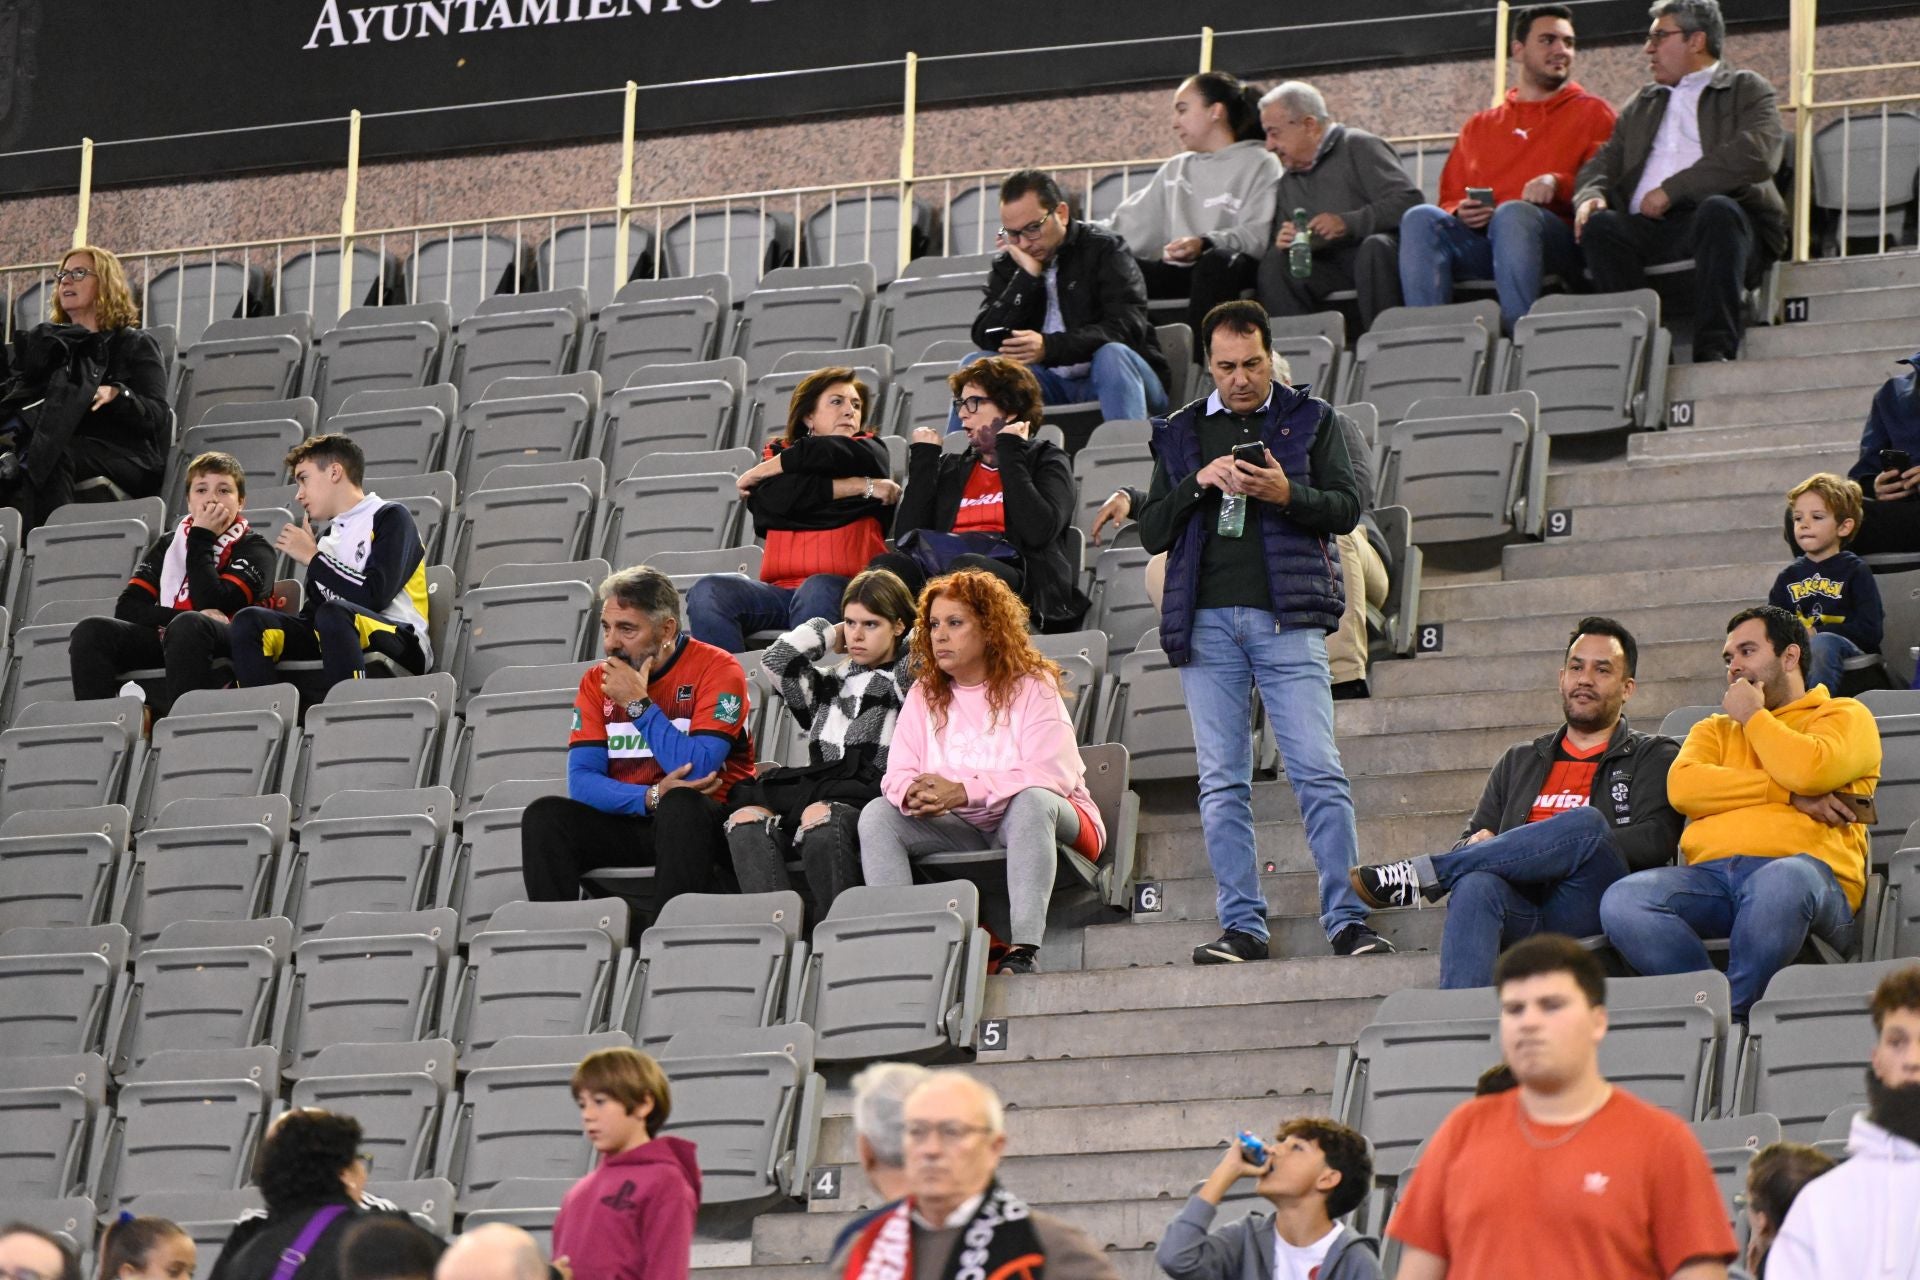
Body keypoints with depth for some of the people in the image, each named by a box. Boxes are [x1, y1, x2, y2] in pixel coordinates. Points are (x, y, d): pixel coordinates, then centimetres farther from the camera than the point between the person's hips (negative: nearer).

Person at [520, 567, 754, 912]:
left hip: (701, 822, -4)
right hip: (626, 821, 4)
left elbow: (696, 772, -19)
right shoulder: (597, 682, 7)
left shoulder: (716, 669, -7)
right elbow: (581, 780, -3)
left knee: (680, 804, -36)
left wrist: (638, 703, -16)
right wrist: (651, 797, -20)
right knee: (544, 816, -19)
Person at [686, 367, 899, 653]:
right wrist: (859, 487, -5)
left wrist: (769, 468, 2)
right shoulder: (777, 453, 20)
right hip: (780, 590, 3)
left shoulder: (869, 454, 17)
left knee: (817, 590, -36)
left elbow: (839, 454, -8)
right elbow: (774, 498, -4)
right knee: (708, 592, -23)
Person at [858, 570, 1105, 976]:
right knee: (877, 815, -16)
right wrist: (912, 793, -25)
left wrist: (964, 791, -28)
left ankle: (1024, 949, -47)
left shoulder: (1032, 687, -5)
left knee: (1032, 801, -38)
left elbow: (1052, 774, -19)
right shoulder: (924, 695, 10)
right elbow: (897, 774, 2)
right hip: (961, 832, 4)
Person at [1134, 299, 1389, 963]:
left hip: (1286, 617, -2)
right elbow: (1152, 532, 13)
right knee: (1222, 784, 0)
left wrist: (1286, 494, -15)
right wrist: (1198, 484, -4)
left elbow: (1347, 507, 3)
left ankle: (1348, 919, -6)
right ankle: (1242, 925, 3)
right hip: (1207, 622, 3)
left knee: (1319, 772, -9)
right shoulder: (1181, 434, 17)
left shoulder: (1311, 420, 11)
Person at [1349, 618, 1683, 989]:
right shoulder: (1520, 761, 33)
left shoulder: (1653, 757, 20)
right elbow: (1472, 838, 24)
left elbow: (1654, 841, 1)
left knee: (1587, 823, -33)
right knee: (1475, 884, -34)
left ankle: (1421, 875, -27)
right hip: (1522, 909, 3)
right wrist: (1477, 845, -2)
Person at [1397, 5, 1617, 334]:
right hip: (1480, 238, 4)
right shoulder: (1478, 128, 29)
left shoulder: (1592, 113, 17)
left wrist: (1558, 185, -15)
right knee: (1420, 218, -25)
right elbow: (1449, 199, 25)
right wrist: (1460, 212, 0)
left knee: (1513, 213, -37)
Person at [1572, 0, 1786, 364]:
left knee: (1717, 210, -37)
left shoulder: (1747, 89, 14)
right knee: (1600, 225, -27)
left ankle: (1714, 352, -44)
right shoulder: (1641, 105, 32)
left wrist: (1672, 190, -11)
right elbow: (1605, 162, 22)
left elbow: (1756, 156, -5)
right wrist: (1590, 195, -4)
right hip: (1650, 227, 4)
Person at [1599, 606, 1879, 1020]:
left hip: (1801, 866, -4)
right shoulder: (1715, 729, 33)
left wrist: (1753, 716, 12)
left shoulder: (1845, 715, 20)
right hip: (1710, 874, 4)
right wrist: (1790, 795, 0)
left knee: (1782, 880, -42)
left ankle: (1727, 1015, -31)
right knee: (1622, 901, -28)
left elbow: (1810, 770, -5)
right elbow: (1682, 786, 9)